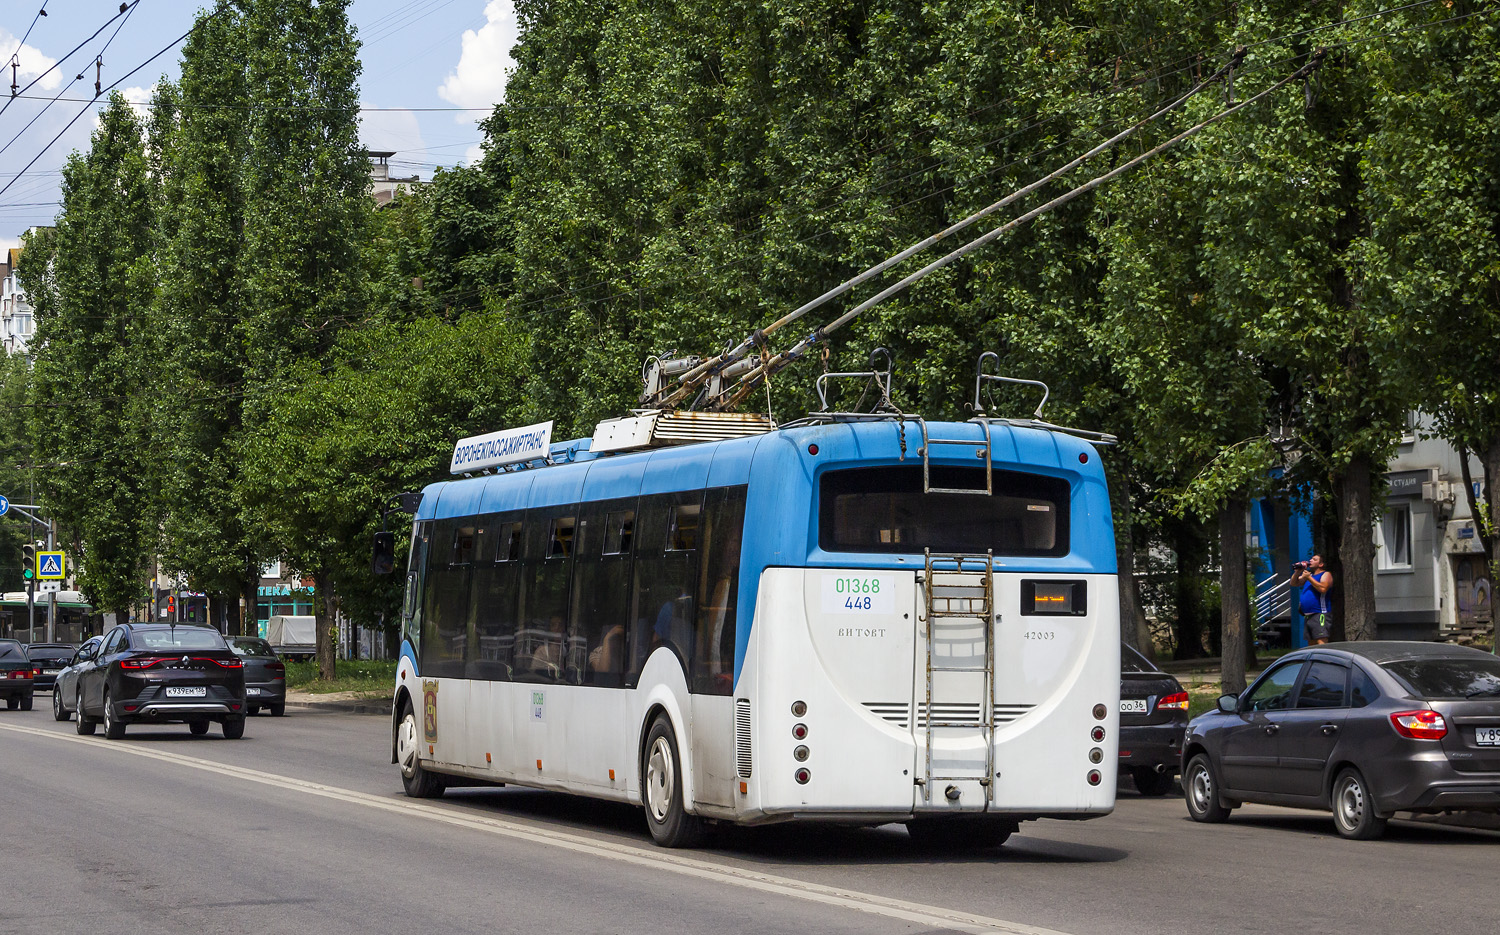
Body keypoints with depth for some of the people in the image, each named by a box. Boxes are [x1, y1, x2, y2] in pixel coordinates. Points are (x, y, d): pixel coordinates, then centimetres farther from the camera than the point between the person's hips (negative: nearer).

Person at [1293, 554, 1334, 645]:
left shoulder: (1326, 574, -1)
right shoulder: (1309, 575, 23)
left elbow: (1323, 588, -19)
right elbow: (1293, 583, 24)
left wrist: (1309, 578, -13)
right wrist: (1298, 571, 7)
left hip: (1319, 614, -9)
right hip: (1307, 616, 9)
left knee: (1321, 642, -20)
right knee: (1311, 644, 8)